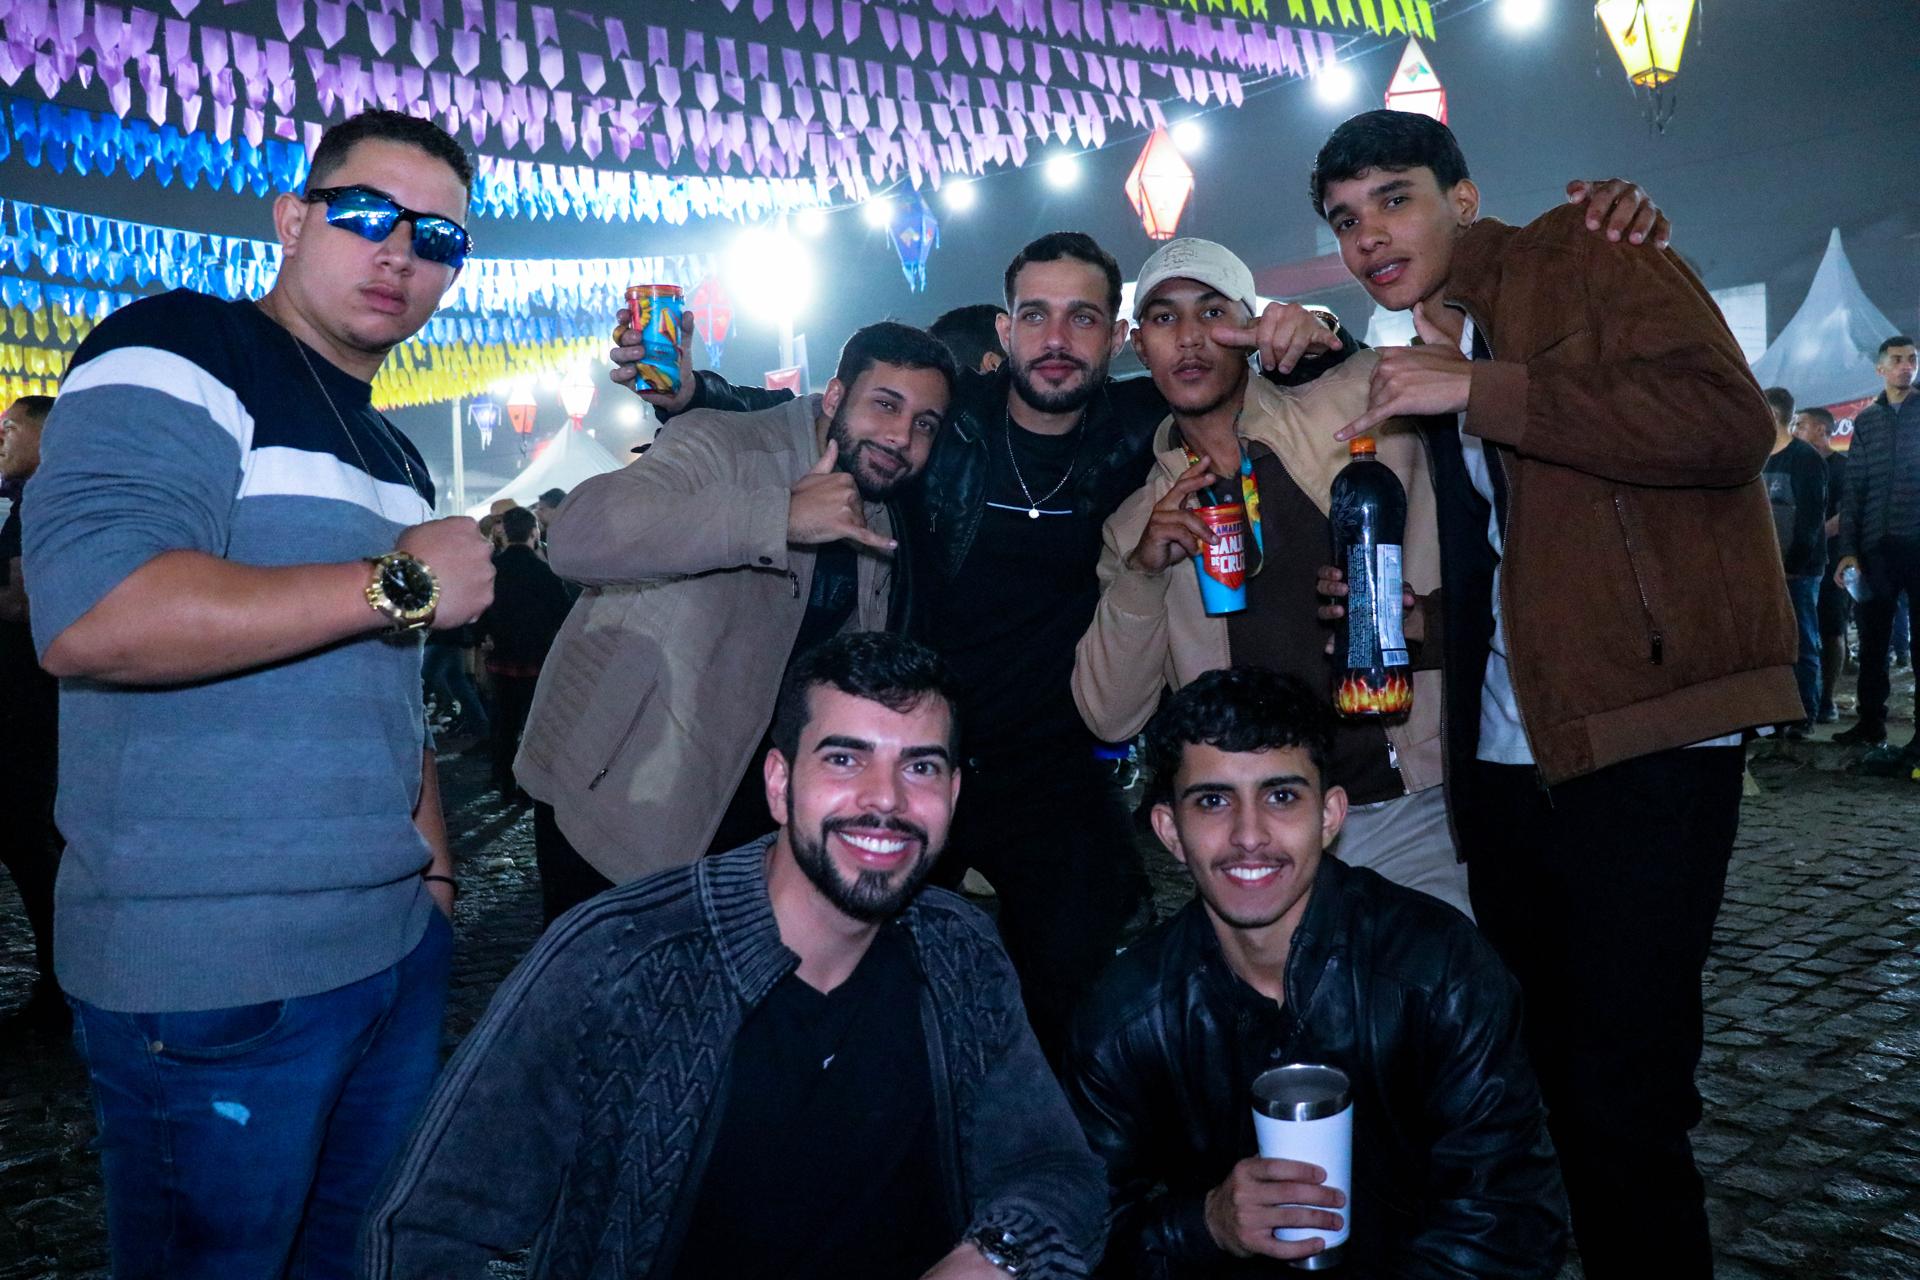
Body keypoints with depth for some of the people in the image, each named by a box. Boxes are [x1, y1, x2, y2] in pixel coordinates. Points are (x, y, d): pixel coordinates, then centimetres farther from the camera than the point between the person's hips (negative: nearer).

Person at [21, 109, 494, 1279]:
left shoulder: (394, 456, 16)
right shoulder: (177, 358, -10)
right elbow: (86, 619, -26)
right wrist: (400, 584, -19)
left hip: (395, 948, 8)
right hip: (212, 977, -8)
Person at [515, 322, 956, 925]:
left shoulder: (884, 519, 6)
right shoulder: (724, 446, -16)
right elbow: (576, 537, -35)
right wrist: (781, 516, -37)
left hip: (743, 799, 6)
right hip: (616, 788, -6)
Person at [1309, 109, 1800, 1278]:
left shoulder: (1588, 257, -3)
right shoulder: (1428, 354, 18)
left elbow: (1729, 421, -19)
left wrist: (1478, 390, -19)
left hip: (1644, 741, -7)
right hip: (1504, 755, 8)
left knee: (1621, 1100, -5)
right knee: (1544, 1067, 16)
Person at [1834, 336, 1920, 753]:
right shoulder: (1866, 420, 11)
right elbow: (1854, 489, 8)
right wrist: (1848, 550, 1)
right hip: (1876, 545, 3)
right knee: (1872, 638, 6)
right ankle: (1870, 721, 14)